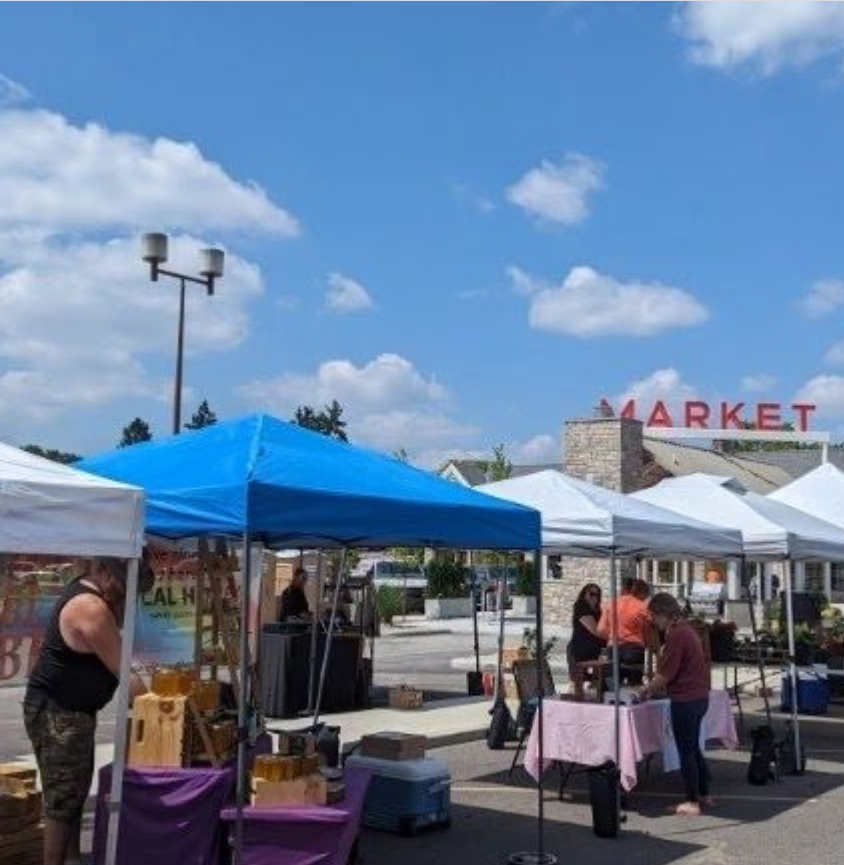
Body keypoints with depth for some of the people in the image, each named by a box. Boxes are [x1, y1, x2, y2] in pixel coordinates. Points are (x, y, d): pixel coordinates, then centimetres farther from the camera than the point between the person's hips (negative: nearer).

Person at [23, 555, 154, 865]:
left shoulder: (86, 590, 5)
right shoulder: (91, 608, -25)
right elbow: (123, 671, -21)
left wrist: (120, 601, -4)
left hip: (69, 710, 11)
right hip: (56, 713, -11)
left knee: (76, 790, 19)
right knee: (62, 797, -3)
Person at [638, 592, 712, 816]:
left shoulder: (676, 635, -19)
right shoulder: (686, 630, 12)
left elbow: (665, 673, -18)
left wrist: (647, 689, -3)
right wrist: (656, 687, 15)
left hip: (685, 700, -10)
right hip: (699, 697, 10)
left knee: (686, 752, 1)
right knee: (694, 748, 19)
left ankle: (692, 802, 8)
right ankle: (704, 795, 27)